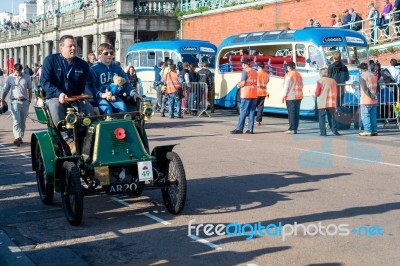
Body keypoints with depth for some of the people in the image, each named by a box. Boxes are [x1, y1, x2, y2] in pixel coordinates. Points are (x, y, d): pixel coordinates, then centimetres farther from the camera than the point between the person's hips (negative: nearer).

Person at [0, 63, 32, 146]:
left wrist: (29, 100, 8)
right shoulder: (10, 78, 4)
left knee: (23, 121, 7)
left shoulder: (27, 77, 6)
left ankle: (20, 137, 18)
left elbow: (30, 89, 13)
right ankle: (17, 137, -23)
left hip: (25, 101, 2)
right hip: (15, 101, -2)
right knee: (16, 120, -15)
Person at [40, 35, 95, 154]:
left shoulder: (82, 64, 12)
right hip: (55, 97, -2)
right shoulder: (51, 60, 1)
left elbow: (88, 84, 8)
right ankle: (69, 140, -40)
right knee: (55, 107, -38)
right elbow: (45, 82, -7)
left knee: (88, 107, -29)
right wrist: (59, 94, -23)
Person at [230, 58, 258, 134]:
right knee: (252, 112, 6)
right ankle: (250, 129, 4)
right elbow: (256, 83, 13)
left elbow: (243, 83, -13)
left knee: (243, 112, -4)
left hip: (246, 95, -6)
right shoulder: (255, 72, 15)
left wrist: (239, 86, 8)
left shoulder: (245, 71, -6)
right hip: (254, 95, 6)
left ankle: (239, 129, -4)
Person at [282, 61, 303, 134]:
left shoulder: (288, 75, -11)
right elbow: (301, 86, 14)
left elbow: (286, 87, -12)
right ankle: (295, 128, 10)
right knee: (297, 112, 8)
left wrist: (284, 96, -7)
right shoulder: (299, 75, 11)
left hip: (291, 96, -6)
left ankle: (292, 129, -6)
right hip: (299, 96, 7)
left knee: (291, 112, -4)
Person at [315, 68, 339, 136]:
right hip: (331, 103, 3)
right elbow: (336, 92, 11)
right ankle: (334, 130, 3)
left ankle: (323, 132, -2)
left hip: (322, 103, -3)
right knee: (332, 117, 11)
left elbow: (317, 93, -7)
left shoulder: (320, 81, -7)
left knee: (322, 117, 2)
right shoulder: (333, 81, 6)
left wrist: (316, 92, 13)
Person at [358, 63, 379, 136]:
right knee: (373, 115, 10)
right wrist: (375, 95, 11)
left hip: (366, 100, -7)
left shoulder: (362, 76, -8)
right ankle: (374, 131, 11)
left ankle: (368, 131, -5)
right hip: (374, 100, 7)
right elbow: (377, 87, 13)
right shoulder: (373, 75, 14)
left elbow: (364, 88, -16)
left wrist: (370, 96, -14)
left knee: (365, 115, -2)